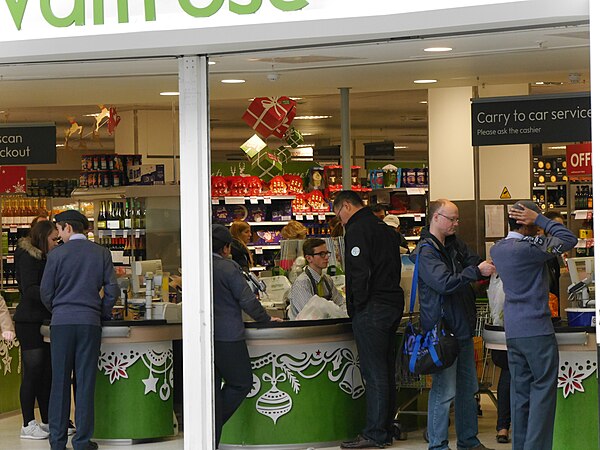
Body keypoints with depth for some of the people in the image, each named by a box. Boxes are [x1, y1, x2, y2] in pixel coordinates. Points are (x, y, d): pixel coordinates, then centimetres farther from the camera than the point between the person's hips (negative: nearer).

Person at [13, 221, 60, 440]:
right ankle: (28, 425, 0)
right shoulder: (27, 258, -10)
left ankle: (47, 421, 17)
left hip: (43, 321, 9)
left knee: (46, 372, 10)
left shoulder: (42, 258, 17)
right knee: (33, 372, -6)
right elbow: (29, 290, -20)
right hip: (29, 322, -9)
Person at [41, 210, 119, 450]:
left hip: (61, 322, -1)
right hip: (90, 322, 1)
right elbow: (112, 289, 2)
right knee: (85, 381, 3)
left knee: (60, 381, 5)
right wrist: (103, 313, 16)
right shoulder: (101, 253, 4)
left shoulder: (56, 254, 0)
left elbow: (46, 291, 3)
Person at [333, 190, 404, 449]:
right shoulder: (385, 230, 19)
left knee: (374, 373, -7)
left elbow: (360, 272, -19)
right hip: (393, 305, 9)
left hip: (371, 310, -9)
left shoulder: (357, 230, -10)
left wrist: (356, 308, -10)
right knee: (386, 371, 12)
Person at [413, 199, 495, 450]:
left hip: (462, 328, 9)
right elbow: (445, 283, -24)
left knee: (468, 388, 16)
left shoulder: (453, 243, 10)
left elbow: (473, 261, 21)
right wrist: (477, 271, -21)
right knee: (444, 391, -5)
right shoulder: (426, 252, -15)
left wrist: (487, 266, 0)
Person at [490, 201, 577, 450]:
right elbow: (569, 240, -13)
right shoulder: (528, 247, -17)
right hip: (536, 329, -8)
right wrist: (539, 220, -8)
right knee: (543, 388, -2)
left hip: (512, 331, 8)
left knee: (520, 390, 11)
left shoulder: (497, 249, 8)